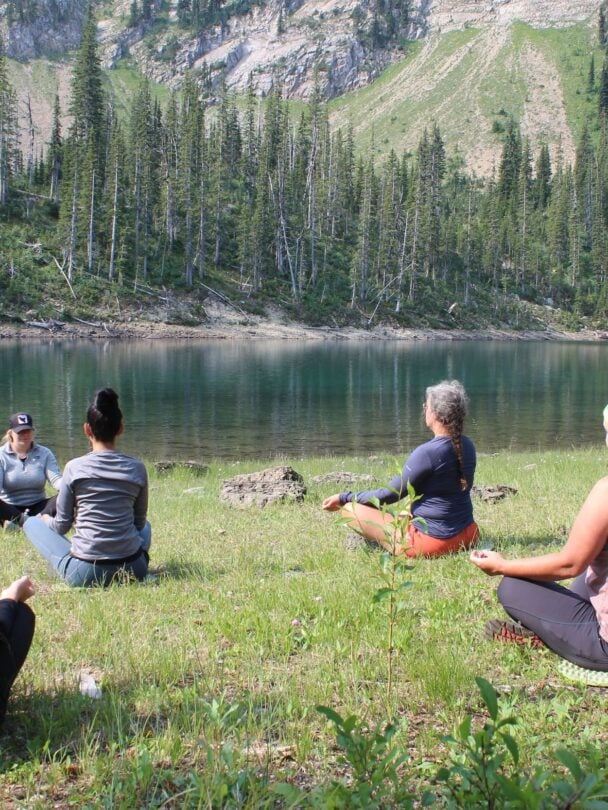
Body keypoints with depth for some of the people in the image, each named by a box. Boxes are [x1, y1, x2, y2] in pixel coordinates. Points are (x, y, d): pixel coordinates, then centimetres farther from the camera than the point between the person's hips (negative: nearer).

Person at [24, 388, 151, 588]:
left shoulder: (74, 467, -7)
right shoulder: (137, 468, 0)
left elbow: (61, 526, 1)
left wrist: (47, 520, 25)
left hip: (84, 573, -1)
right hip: (133, 569, 2)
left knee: (32, 522, 20)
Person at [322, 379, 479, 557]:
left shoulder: (427, 452, -21)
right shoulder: (468, 446, 1)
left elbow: (390, 494, -12)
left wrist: (344, 497, -1)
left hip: (433, 541, -7)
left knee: (350, 508, -3)